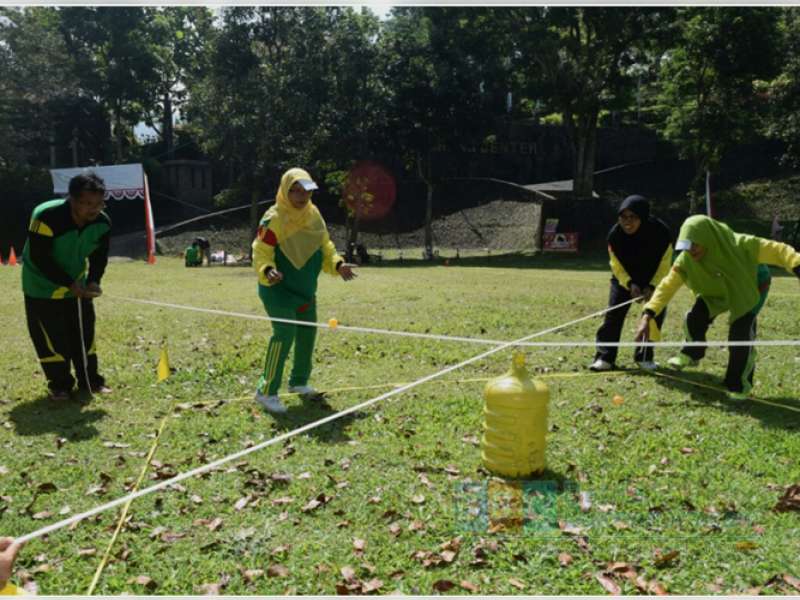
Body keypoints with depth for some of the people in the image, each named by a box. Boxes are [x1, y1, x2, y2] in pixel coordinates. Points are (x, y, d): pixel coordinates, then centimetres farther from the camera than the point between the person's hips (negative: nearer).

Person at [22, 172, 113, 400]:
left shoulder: (102, 222, -16)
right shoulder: (46, 217, -32)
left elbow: (99, 257, -2)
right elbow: (39, 258, -28)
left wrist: (92, 282, -20)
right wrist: (69, 285, -31)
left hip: (77, 285, 5)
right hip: (43, 287, -5)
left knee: (84, 334, 9)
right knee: (51, 338, -2)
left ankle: (90, 380, 21)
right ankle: (59, 384, 13)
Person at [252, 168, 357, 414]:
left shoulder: (314, 214, 4)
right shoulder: (274, 219, -17)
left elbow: (324, 246, 12)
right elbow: (261, 253, -16)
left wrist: (337, 264, -2)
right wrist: (267, 271, -35)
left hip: (305, 289, 8)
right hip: (278, 289, -8)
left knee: (307, 333, 15)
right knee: (284, 334, -16)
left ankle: (299, 382, 35)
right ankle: (266, 391, -6)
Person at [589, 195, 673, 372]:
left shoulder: (661, 232, -31)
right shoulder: (615, 234, -28)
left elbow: (664, 264, -18)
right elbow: (616, 265, -14)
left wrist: (652, 287, -27)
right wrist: (630, 284, -27)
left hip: (653, 279, 0)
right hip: (625, 278, 0)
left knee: (656, 313, -4)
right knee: (614, 313, -10)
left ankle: (644, 356, 12)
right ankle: (605, 356, -7)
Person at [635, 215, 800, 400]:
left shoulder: (740, 245, -39)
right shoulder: (686, 260, -28)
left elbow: (777, 251, -32)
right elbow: (667, 286, -25)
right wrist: (647, 316, -33)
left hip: (752, 285, -3)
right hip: (717, 290, 4)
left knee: (740, 329, -18)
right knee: (695, 317, -15)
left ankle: (740, 384, 3)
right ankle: (691, 354, 17)